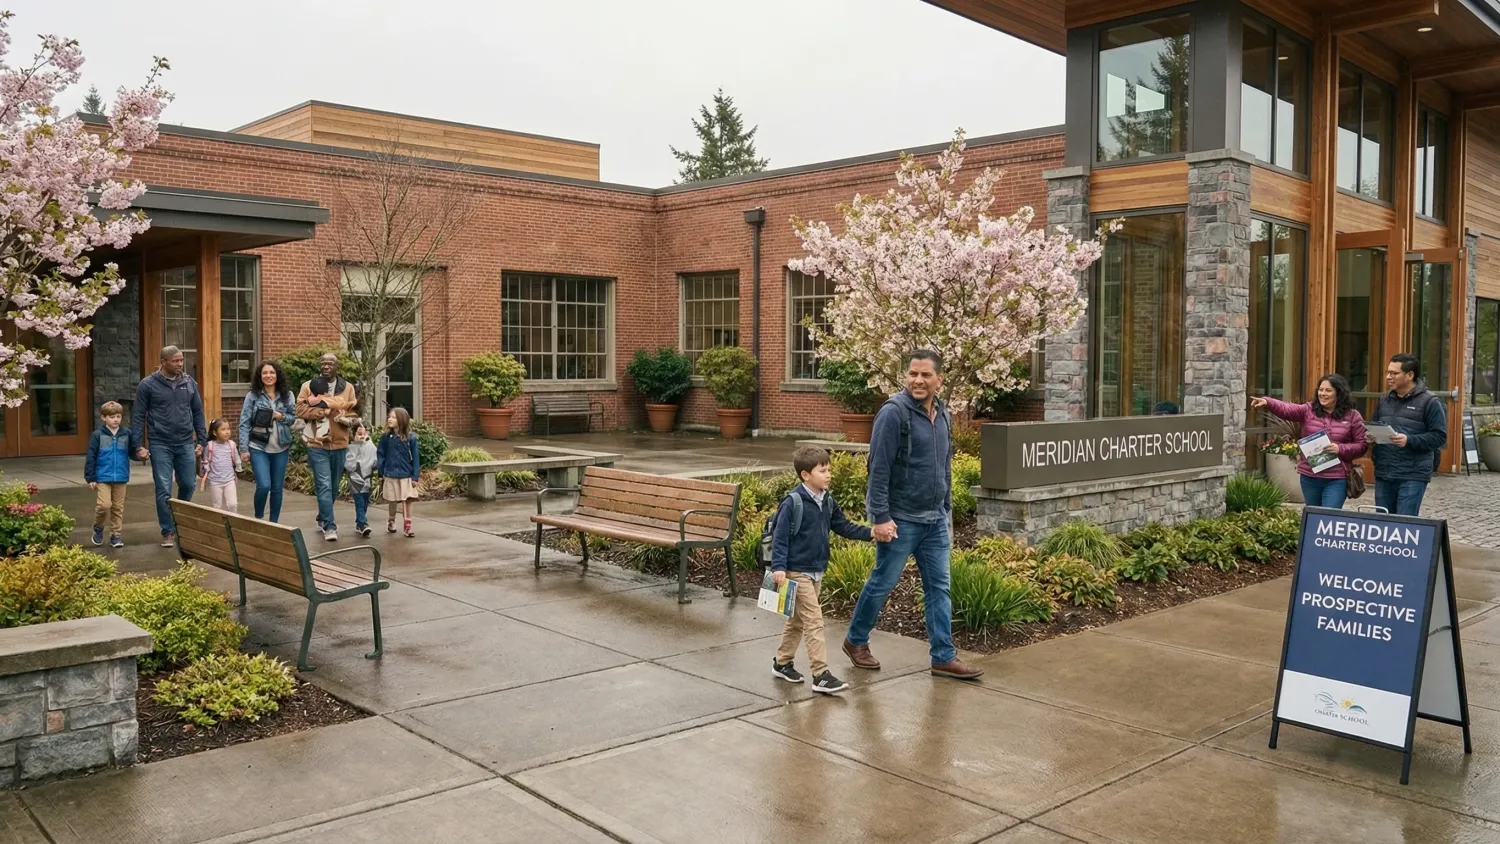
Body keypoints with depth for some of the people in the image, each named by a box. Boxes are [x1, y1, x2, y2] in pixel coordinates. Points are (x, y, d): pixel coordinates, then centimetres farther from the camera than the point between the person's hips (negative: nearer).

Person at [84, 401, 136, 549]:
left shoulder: (127, 434, 2)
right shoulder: (98, 435, -4)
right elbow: (91, 457, -2)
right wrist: (90, 478, -4)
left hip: (120, 478, 3)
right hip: (103, 477, -2)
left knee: (118, 507, 8)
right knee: (104, 504, -13)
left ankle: (116, 534, 18)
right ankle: (98, 528, 14)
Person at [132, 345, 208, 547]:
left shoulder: (189, 382, 7)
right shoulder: (148, 385, -3)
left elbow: (198, 413, 12)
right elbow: (138, 416, -1)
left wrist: (201, 440, 8)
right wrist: (138, 446, -6)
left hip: (186, 444, 3)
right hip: (160, 445, -3)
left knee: (188, 485, 9)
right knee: (163, 490, -1)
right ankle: (167, 532, 9)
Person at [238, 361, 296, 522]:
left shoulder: (287, 395, 3)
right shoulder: (252, 396, -3)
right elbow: (244, 423, -3)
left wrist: (282, 417, -13)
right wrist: (244, 449, -8)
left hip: (281, 448, 3)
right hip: (258, 448, -3)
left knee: (277, 488, 8)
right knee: (264, 486, -13)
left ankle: (274, 523, 22)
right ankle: (258, 518, 12)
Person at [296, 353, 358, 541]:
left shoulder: (347, 388, 6)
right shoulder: (308, 387, 1)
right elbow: (301, 410, -10)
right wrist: (325, 411, -16)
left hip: (339, 444, 3)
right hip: (317, 445, -3)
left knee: (334, 487, 15)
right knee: (324, 486, -10)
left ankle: (323, 519, 35)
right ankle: (329, 526, -9)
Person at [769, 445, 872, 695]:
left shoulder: (828, 502, 5)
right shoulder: (793, 502, -17)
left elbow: (843, 526, 9)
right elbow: (780, 536, -16)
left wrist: (869, 533, -2)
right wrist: (778, 567, -23)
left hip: (817, 571, 8)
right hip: (797, 571, -8)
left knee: (798, 620, 18)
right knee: (814, 620, -10)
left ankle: (781, 662, 33)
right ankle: (821, 675, -7)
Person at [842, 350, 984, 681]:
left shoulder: (943, 415, 9)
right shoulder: (894, 412, -14)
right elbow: (879, 469, -17)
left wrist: (947, 510, 19)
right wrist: (880, 516, -20)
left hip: (935, 521, 7)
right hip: (900, 519, -7)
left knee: (939, 588, 8)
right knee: (882, 582, 6)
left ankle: (944, 657, 15)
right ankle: (856, 641, 25)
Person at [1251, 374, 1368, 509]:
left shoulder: (1352, 416, 1)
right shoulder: (1308, 410, 3)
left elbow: (1362, 445, 2)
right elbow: (1286, 409, -14)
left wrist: (1340, 449, -15)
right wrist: (1267, 402, -34)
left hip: (1336, 479, -3)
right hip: (1309, 477, 3)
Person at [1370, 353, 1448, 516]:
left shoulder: (1429, 402, -4)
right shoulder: (1384, 400, 13)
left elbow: (1440, 436, -8)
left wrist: (1409, 441, -20)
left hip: (1413, 477, -6)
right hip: (1383, 474, 6)